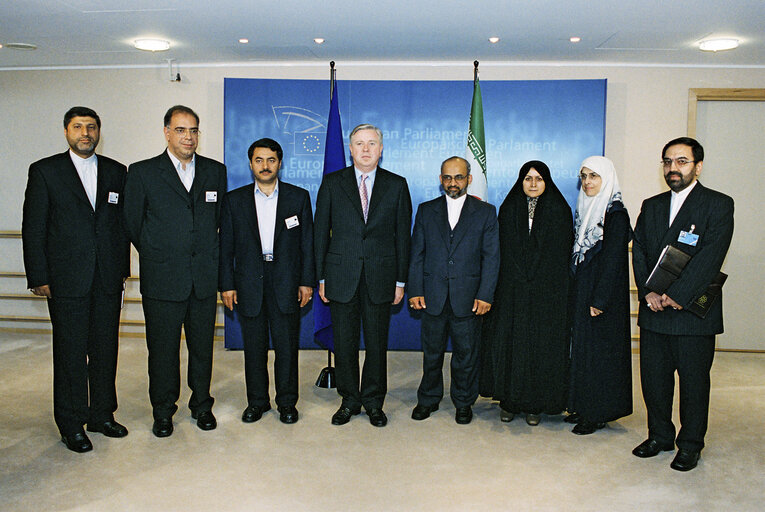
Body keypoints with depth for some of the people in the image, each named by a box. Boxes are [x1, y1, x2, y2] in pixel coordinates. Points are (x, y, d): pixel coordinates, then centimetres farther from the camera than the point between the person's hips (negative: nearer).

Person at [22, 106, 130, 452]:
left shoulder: (116, 172, 10)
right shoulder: (45, 171, 1)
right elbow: (33, 229, -1)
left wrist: (123, 267, 6)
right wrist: (39, 277, -6)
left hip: (108, 280, 3)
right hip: (67, 280, -3)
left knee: (106, 350, 10)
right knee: (70, 353, 4)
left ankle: (102, 414, 25)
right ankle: (71, 424, 17)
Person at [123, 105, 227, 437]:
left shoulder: (216, 171, 8)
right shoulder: (142, 172, 0)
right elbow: (132, 223, 4)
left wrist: (207, 254, 11)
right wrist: (157, 255, 8)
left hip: (205, 277, 2)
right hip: (162, 279, -2)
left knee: (202, 345, 12)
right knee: (162, 348, 8)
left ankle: (201, 405, 29)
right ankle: (163, 412, 25)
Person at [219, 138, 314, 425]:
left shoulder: (299, 197, 5)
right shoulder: (234, 200, 6)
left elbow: (307, 243, 4)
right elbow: (226, 247, 6)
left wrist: (306, 281, 0)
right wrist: (227, 285, 1)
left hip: (286, 282, -1)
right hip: (249, 283, 1)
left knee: (287, 346, 4)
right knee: (254, 347, 8)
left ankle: (287, 402, 19)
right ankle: (257, 401, 23)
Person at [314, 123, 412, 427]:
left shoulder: (396, 185, 5)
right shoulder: (332, 183, 5)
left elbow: (402, 235, 5)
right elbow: (321, 232, 5)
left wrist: (401, 280, 2)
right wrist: (321, 277, 1)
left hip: (380, 277, 0)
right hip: (341, 277, 0)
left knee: (377, 343, 8)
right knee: (344, 344, 7)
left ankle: (374, 403, 24)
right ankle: (349, 401, 24)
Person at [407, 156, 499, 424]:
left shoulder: (485, 212, 3)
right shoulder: (426, 210, 8)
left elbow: (491, 257, 0)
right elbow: (417, 254, 6)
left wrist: (485, 295, -8)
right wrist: (414, 290, -2)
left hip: (468, 298, -1)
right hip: (433, 297, 1)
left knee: (466, 354, 8)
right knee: (432, 352, 11)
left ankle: (464, 402, 27)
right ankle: (429, 399, 28)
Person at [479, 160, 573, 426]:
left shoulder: (559, 211, 4)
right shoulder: (508, 210, 7)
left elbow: (563, 254, 1)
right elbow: (501, 252, 5)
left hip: (547, 294, -1)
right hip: (512, 292, 1)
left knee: (542, 345, 2)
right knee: (510, 342, 2)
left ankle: (535, 404, 15)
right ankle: (509, 400, 15)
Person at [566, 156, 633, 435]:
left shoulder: (616, 215, -13)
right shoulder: (584, 210, 10)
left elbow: (613, 261, -17)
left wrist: (599, 301, -19)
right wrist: (574, 292, 8)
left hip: (602, 293, -8)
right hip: (580, 291, 8)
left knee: (599, 350, 1)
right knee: (581, 346, 13)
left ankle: (598, 414, 13)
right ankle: (583, 406, 25)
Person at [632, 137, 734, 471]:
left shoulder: (718, 205, -3)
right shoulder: (651, 206, 14)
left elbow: (710, 257, -13)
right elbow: (639, 252, 7)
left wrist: (676, 296, -18)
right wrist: (648, 292, -8)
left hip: (694, 312, -4)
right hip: (653, 312, 5)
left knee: (694, 382, 6)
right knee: (654, 379, 11)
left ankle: (690, 445, 21)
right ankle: (660, 436, 29)